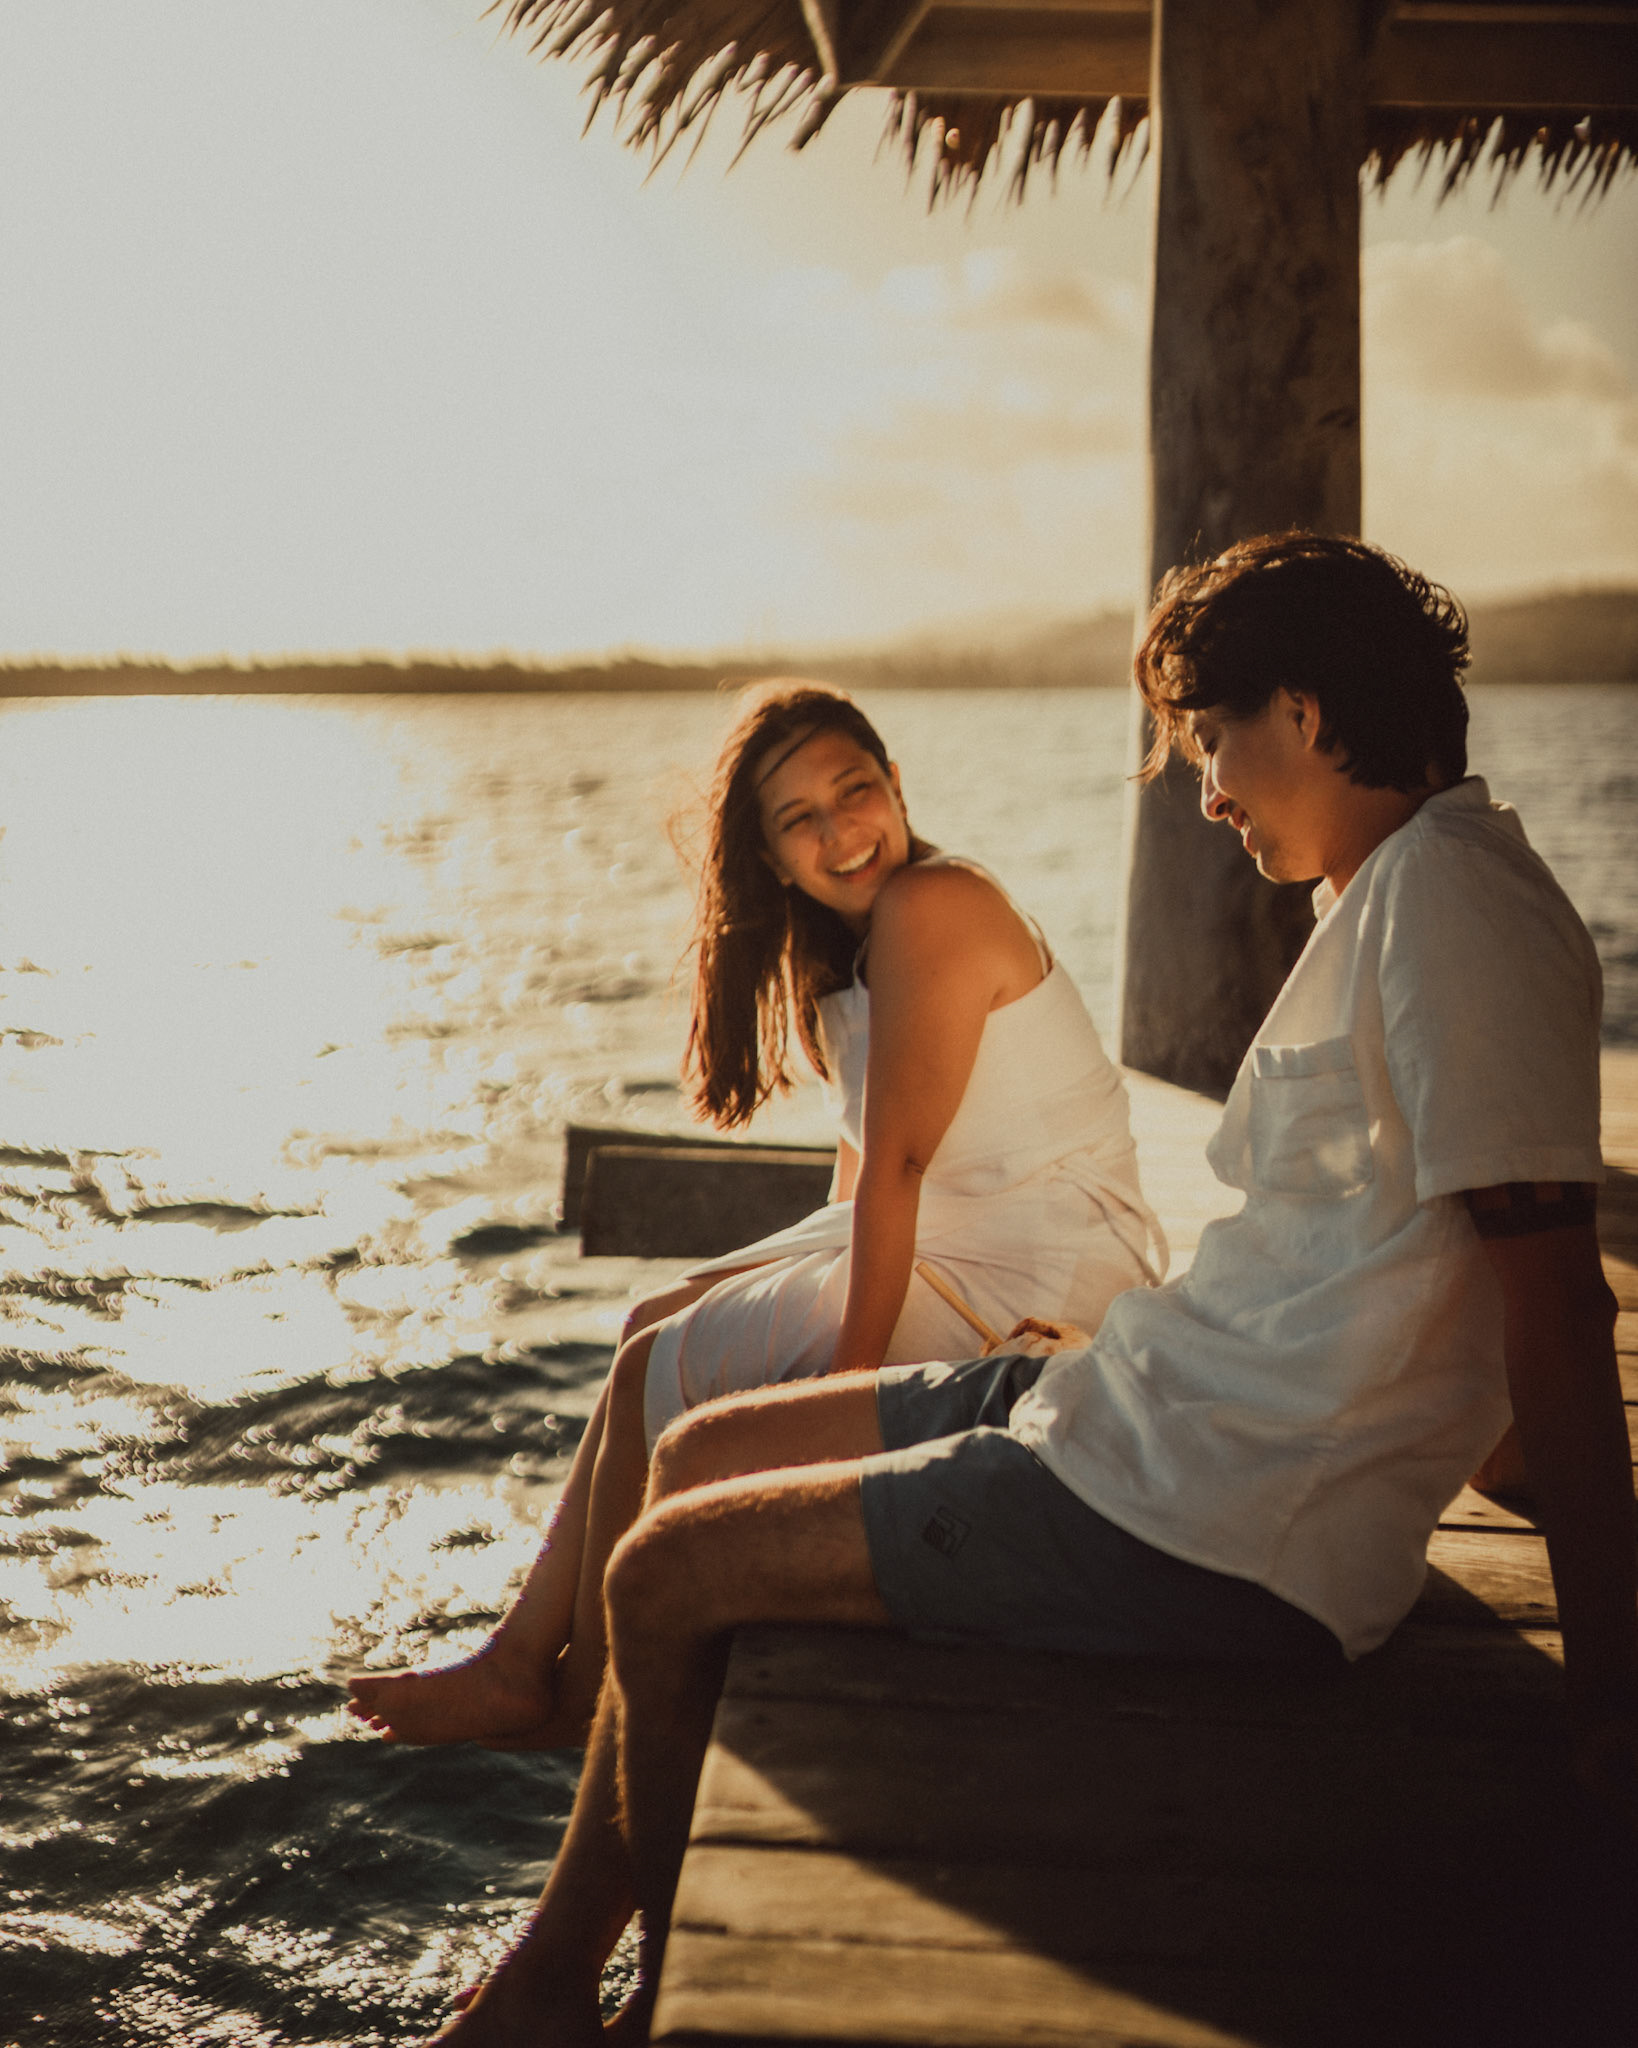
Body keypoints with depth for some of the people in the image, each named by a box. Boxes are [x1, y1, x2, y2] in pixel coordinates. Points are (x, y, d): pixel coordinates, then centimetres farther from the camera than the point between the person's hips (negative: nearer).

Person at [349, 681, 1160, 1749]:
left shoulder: (929, 907, -19)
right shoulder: (846, 945, 13)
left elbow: (897, 1160, -23)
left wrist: (852, 1367, -21)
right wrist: (822, 1281, 3)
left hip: (1037, 1282, -10)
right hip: (956, 1241, 10)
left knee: (663, 1368, -3)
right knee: (655, 1323, 13)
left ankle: (582, 1701, 15)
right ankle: (523, 1658, 17)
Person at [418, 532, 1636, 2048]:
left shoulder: (1451, 890, -17)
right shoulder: (1395, 890, 15)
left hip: (1209, 1535, -10)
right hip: (1150, 1410, 10)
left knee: (664, 1577, -5)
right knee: (699, 1455, 14)